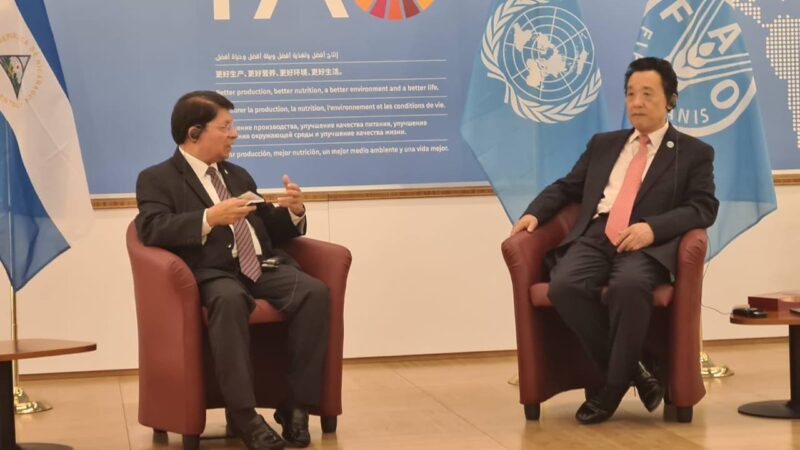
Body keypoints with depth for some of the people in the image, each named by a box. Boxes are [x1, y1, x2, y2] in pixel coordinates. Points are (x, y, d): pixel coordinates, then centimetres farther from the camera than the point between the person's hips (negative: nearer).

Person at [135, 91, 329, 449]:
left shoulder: (238, 175, 28)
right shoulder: (157, 179, 8)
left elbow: (271, 231, 28)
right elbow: (152, 230, -10)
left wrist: (293, 212, 6)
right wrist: (210, 218, -21)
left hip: (262, 267, 5)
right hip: (213, 273, -5)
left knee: (314, 291, -25)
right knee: (230, 299, -40)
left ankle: (296, 406, -18)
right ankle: (243, 414, -30)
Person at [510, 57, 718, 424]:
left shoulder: (694, 153, 15)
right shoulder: (602, 145, 28)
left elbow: (703, 208, 3)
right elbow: (566, 187, 29)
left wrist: (652, 227, -15)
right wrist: (534, 213, 7)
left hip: (646, 245, -4)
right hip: (594, 238, 4)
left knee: (628, 286, -39)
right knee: (564, 286, -31)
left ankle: (613, 386, -18)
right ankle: (632, 370, -13)